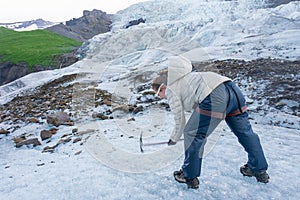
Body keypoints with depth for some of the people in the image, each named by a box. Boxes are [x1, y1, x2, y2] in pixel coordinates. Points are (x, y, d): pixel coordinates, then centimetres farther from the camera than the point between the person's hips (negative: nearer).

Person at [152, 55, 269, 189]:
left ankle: (189, 177, 16)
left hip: (215, 98, -10)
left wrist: (174, 138, 25)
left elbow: (180, 119, 9)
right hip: (232, 88, 10)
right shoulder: (183, 80, 34)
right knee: (244, 130, 21)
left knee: (192, 134, 4)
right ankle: (260, 170, 38)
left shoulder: (170, 90, 8)